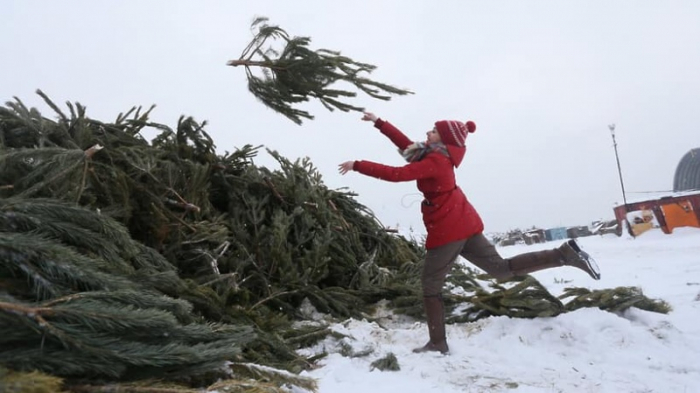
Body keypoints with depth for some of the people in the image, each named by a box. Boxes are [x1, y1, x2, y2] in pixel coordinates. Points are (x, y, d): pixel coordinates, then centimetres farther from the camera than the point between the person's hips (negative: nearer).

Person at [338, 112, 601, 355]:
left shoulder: (435, 161, -14)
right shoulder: (437, 155, 13)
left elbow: (396, 174, -22)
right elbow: (406, 144, 19)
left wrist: (357, 165, -17)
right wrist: (378, 123, 22)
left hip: (447, 228, -9)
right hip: (462, 223, 9)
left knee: (431, 285, 4)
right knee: (502, 268, 9)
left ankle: (438, 344, 11)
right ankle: (565, 254, 1)